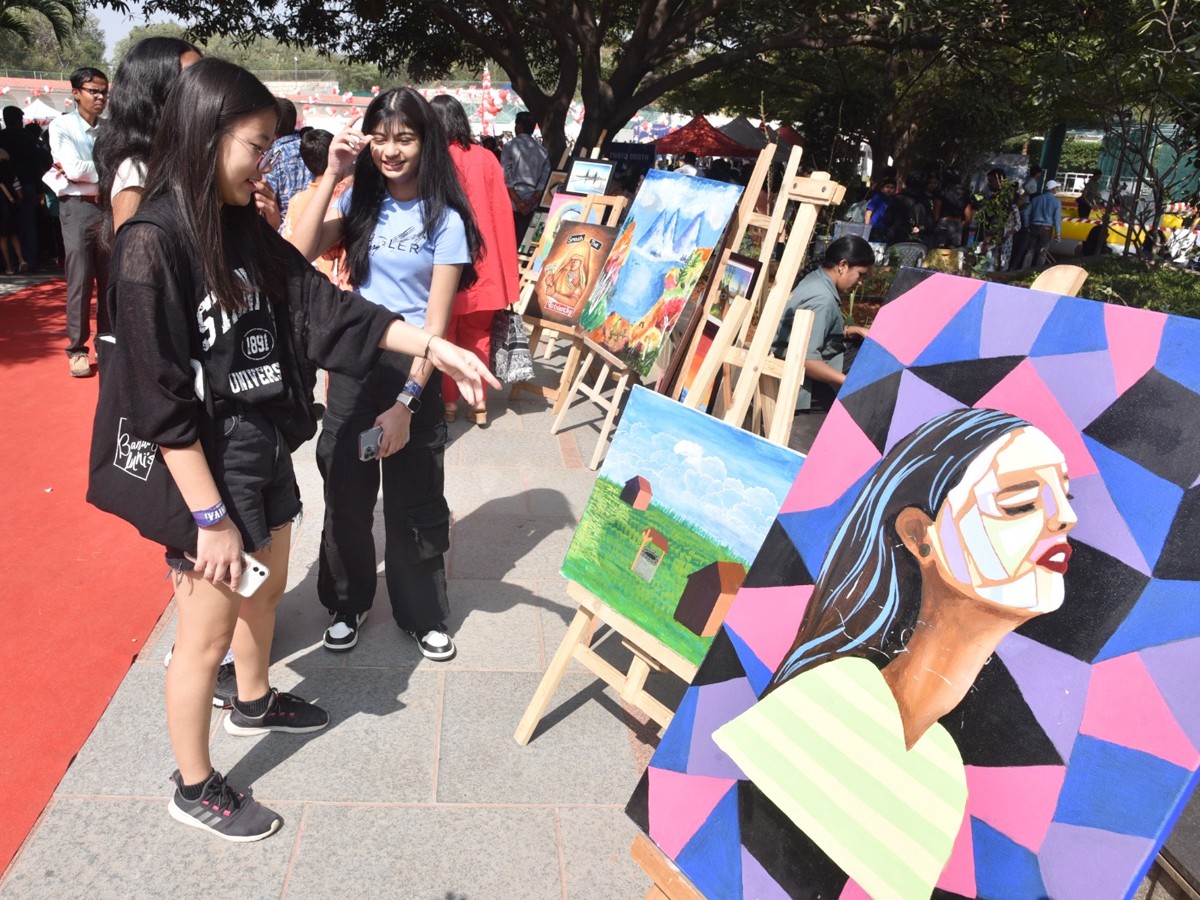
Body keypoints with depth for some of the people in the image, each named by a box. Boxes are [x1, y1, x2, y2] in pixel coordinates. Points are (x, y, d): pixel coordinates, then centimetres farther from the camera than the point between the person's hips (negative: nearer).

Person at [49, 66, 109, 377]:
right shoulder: (61, 126, -1)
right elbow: (75, 170, -12)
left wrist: (86, 169, -11)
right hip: (78, 208, -3)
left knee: (110, 278, 7)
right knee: (80, 279, -3)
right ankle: (77, 349, 4)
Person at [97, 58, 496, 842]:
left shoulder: (244, 228, 2)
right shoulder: (151, 244, -21)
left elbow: (323, 306, 3)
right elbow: (161, 401, -22)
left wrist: (436, 348, -3)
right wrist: (211, 515, -20)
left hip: (266, 448, 8)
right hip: (208, 466, -8)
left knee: (268, 588, 25)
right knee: (207, 633, 7)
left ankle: (255, 702, 52)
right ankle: (195, 789, 29)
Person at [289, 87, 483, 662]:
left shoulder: (444, 218, -7)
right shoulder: (360, 201, 4)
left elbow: (437, 320, -12)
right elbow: (299, 253, -10)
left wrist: (406, 402, -18)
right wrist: (332, 174, -13)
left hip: (412, 370, -3)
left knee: (415, 501, 8)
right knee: (346, 491, 13)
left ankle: (422, 613, 28)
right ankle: (347, 602, 34)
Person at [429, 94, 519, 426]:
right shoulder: (486, 158, 0)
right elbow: (501, 214, 1)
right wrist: (503, 269, 8)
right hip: (482, 263, 3)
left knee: (444, 335, 12)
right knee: (478, 334, 14)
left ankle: (449, 402, 17)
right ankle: (479, 402, 14)